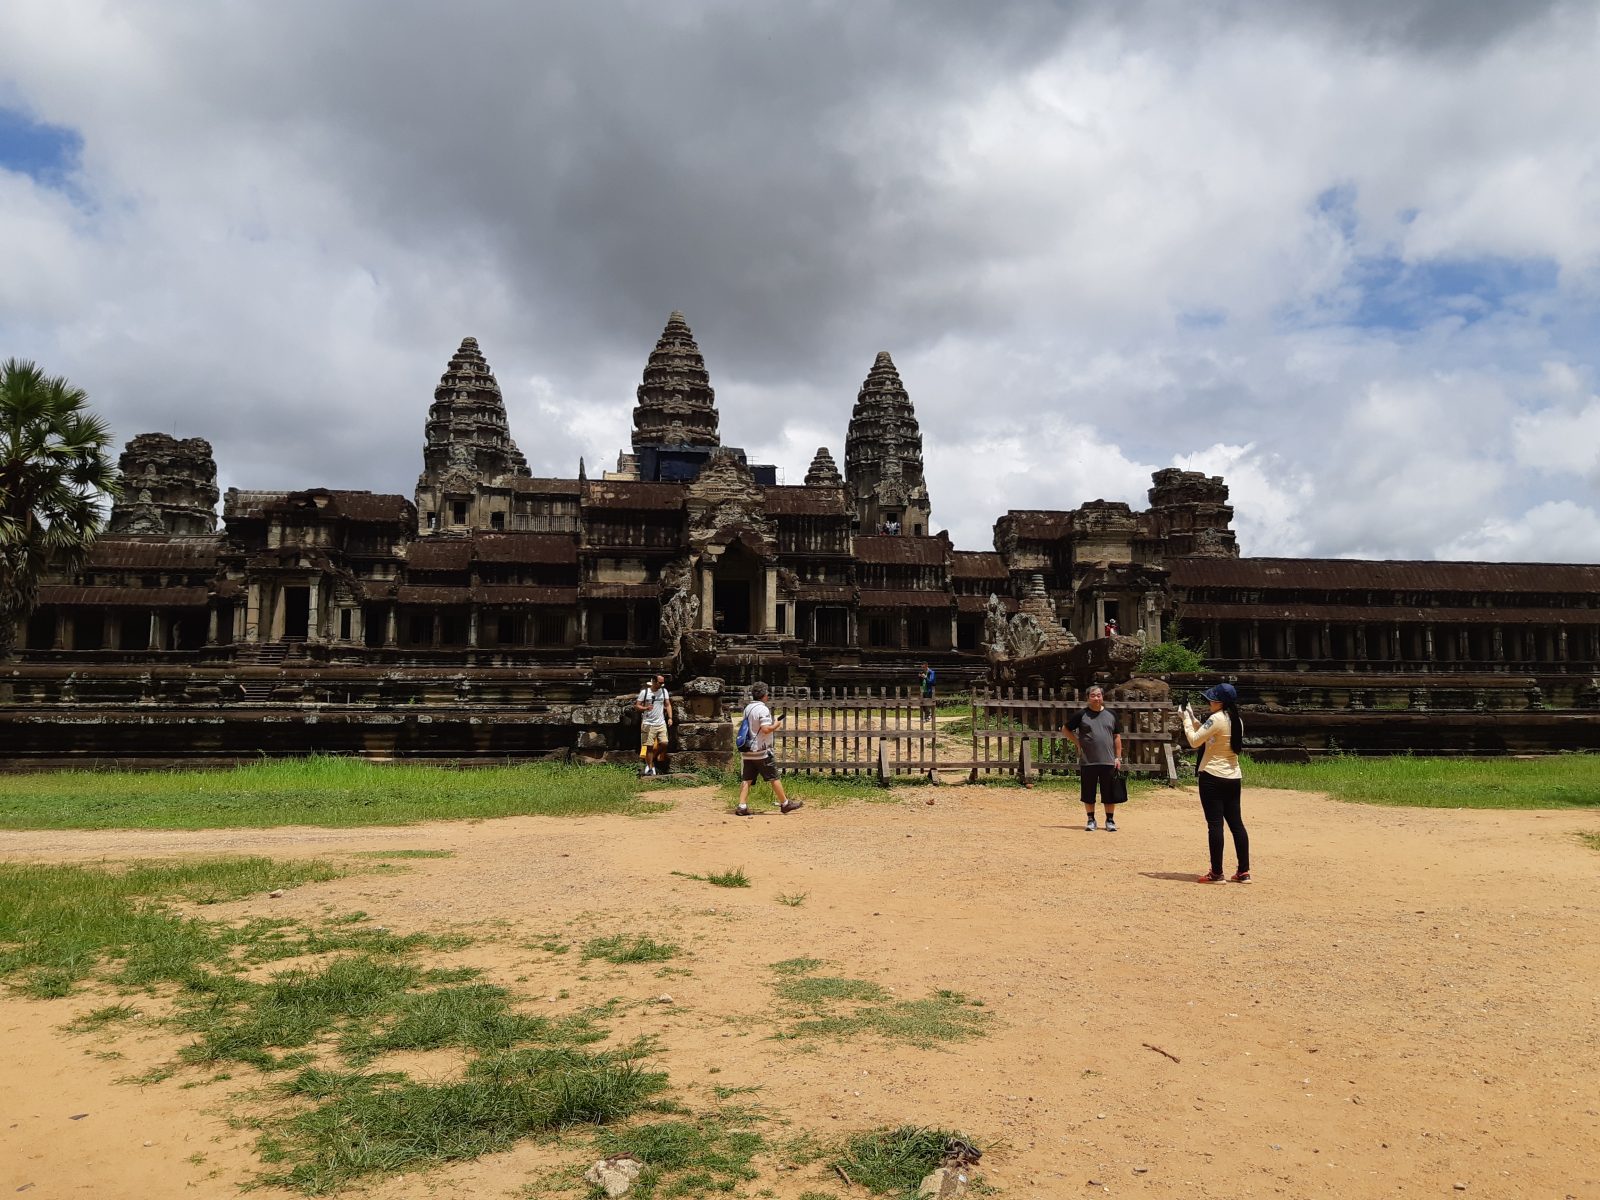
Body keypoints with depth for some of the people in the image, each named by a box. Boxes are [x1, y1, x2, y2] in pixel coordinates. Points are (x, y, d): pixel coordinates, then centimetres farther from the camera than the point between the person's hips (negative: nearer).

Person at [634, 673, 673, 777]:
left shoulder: (664, 691, 8)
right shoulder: (644, 692, -3)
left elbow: (668, 705, 11)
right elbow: (636, 706, -1)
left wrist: (670, 717, -1)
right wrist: (645, 708, -20)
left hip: (661, 723, 3)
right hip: (648, 724, -3)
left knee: (664, 743, -7)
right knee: (649, 746, -3)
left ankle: (651, 759, 17)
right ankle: (650, 768, 7)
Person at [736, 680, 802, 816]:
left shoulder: (747, 708, 11)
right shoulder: (763, 709, -14)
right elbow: (765, 729, -24)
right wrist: (775, 725, -6)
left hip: (747, 752, 7)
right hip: (761, 751, -7)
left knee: (746, 779, 4)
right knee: (774, 778, 4)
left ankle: (742, 806, -3)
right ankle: (785, 803, 12)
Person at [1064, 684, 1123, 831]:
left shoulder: (1111, 715, 8)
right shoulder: (1081, 715, 2)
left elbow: (1117, 737, 11)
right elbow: (1066, 729, 10)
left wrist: (1118, 757, 5)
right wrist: (1077, 743, 1)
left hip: (1108, 761, 1)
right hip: (1087, 762, -1)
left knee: (1110, 793, 3)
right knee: (1088, 793, 4)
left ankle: (1110, 820, 14)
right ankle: (1090, 820, 16)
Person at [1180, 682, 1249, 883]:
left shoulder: (1216, 719, -15)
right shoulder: (1237, 721, 11)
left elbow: (1194, 741, -13)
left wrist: (1186, 720, 0)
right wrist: (1193, 719, 18)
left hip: (1212, 777, -8)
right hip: (1234, 778, 8)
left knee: (1215, 824, -4)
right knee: (1236, 823, 10)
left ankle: (1216, 873, -1)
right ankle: (1244, 872, 12)